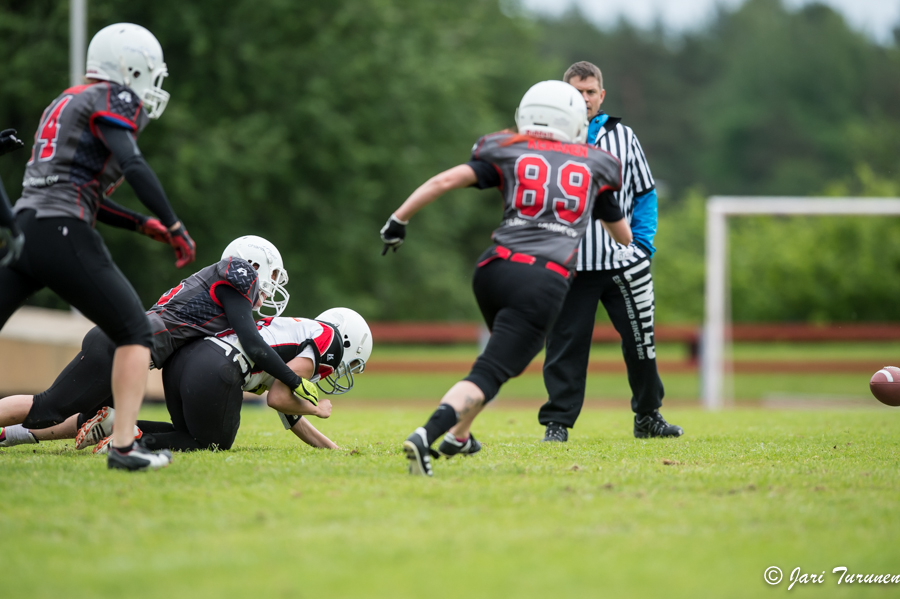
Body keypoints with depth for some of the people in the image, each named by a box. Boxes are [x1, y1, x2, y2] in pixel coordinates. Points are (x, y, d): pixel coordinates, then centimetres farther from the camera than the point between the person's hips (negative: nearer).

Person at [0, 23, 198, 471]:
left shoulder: (65, 103, 26)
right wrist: (176, 228, -12)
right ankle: (124, 446, -5)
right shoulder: (110, 99, -1)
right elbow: (132, 165, -17)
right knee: (134, 333, 5)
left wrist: (142, 226, 26)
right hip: (62, 237, -8)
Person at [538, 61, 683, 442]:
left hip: (622, 260, 2)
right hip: (570, 264, -2)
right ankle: (557, 421, 5)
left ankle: (648, 417, 25)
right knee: (566, 343, -3)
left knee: (640, 340, 9)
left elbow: (644, 193, 13)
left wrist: (642, 243, 2)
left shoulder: (623, 137, 9)